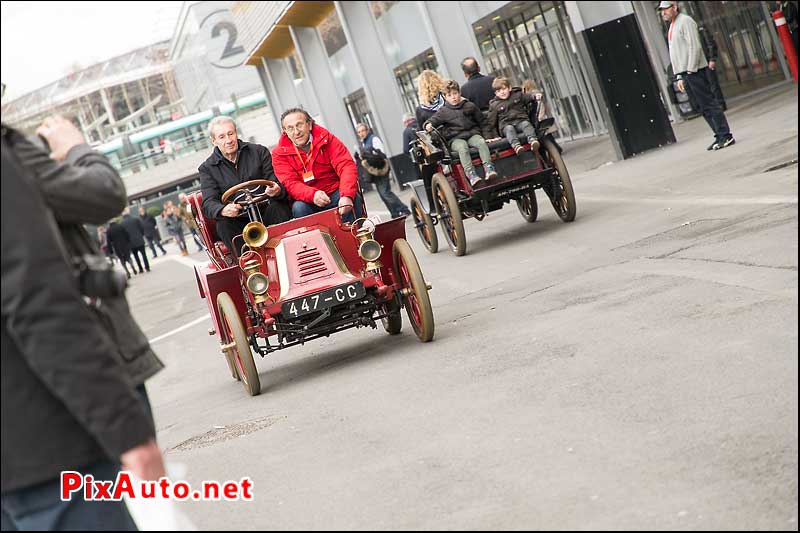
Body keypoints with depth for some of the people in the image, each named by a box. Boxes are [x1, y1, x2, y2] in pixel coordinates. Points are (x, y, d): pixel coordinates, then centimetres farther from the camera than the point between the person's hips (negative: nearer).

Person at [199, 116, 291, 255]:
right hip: (238, 223, 0)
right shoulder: (207, 168, 6)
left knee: (277, 206, -31)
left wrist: (277, 190, -27)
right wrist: (223, 210, -32)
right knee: (223, 225, -31)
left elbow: (275, 181, 1)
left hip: (266, 213, 0)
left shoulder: (259, 151, 8)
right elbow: (209, 203, -7)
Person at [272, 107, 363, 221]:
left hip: (336, 194, 0)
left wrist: (346, 196, -33)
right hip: (308, 201, 0)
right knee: (298, 208, -31)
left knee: (354, 200, -28)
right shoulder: (280, 153, -2)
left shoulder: (327, 139, -3)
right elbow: (290, 184, -12)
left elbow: (346, 166, -14)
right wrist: (313, 195, -34)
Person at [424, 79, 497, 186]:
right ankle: (470, 174, -50)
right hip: (455, 139, -2)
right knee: (462, 147, -36)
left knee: (481, 142, -32)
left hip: (472, 134, 2)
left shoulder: (470, 106, 13)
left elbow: (482, 122, 18)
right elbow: (433, 120, 10)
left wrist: (487, 136, 11)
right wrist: (428, 125, -15)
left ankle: (489, 168, -42)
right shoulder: (443, 111, 9)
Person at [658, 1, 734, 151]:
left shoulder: (685, 21, -6)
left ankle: (726, 136, -7)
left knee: (709, 104, -9)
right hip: (685, 73, 9)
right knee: (702, 108, 7)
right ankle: (720, 137, 10)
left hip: (695, 71, -9)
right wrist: (679, 77, 17)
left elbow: (694, 47, -15)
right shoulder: (672, 27, 22)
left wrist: (691, 71, -18)